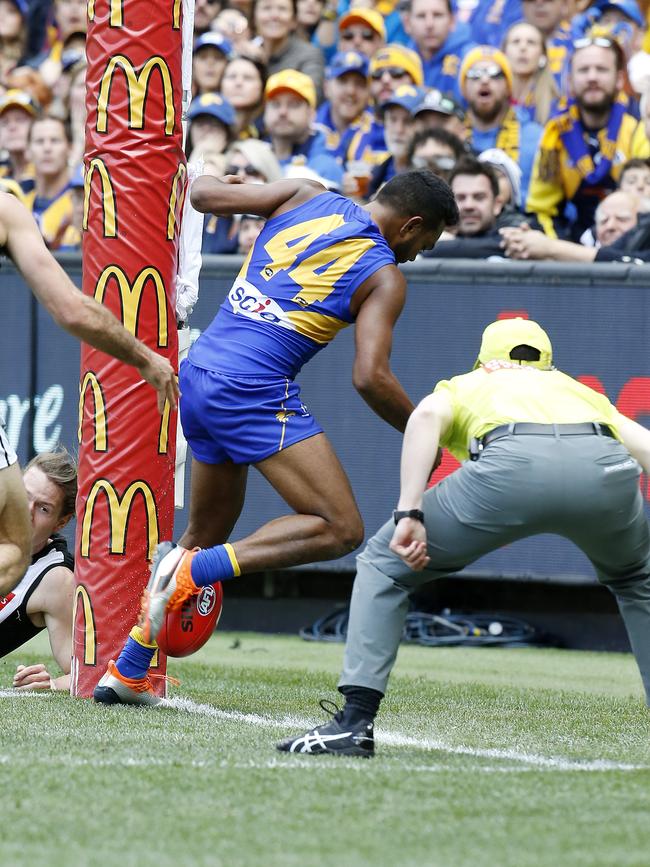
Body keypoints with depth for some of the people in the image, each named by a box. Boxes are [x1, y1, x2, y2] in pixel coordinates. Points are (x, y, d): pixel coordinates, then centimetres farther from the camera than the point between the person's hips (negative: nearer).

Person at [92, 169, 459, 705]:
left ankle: (127, 672, 19)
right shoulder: (383, 277, -1)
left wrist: (209, 181, 35)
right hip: (255, 391, -8)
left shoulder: (307, 198, 13)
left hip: (196, 376, 8)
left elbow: (202, 194, 12)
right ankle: (191, 570, -19)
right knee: (340, 530, -7)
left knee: (209, 534, 23)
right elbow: (370, 378, -11)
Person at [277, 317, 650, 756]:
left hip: (512, 463, -3)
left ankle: (355, 722, 8)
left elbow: (427, 416, 10)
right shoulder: (580, 391, 43)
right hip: (608, 469, 3)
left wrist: (409, 513, 2)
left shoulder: (466, 386, 35)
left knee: (383, 565, 19)